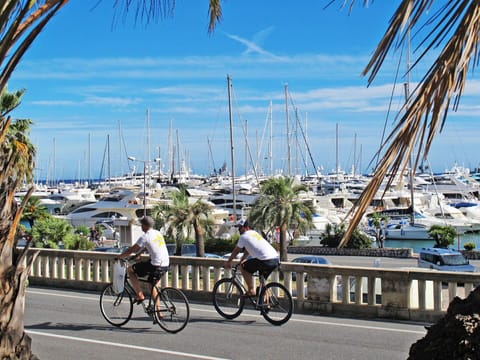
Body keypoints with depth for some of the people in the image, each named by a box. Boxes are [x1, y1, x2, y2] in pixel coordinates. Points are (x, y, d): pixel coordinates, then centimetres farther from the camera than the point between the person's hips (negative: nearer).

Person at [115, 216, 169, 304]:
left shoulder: (145, 237, -10)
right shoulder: (158, 233, 15)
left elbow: (130, 250, -5)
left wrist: (119, 257, 9)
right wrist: (137, 254, 37)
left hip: (156, 266, -8)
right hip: (166, 265, 8)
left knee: (130, 269, 7)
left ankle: (140, 295, 6)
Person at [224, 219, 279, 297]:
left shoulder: (244, 236, 1)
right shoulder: (254, 233, 25)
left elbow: (236, 251, 10)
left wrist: (228, 262, 22)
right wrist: (242, 260, 43)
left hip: (266, 260, -8)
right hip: (275, 259, 8)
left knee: (243, 267, 7)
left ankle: (251, 291, 3)